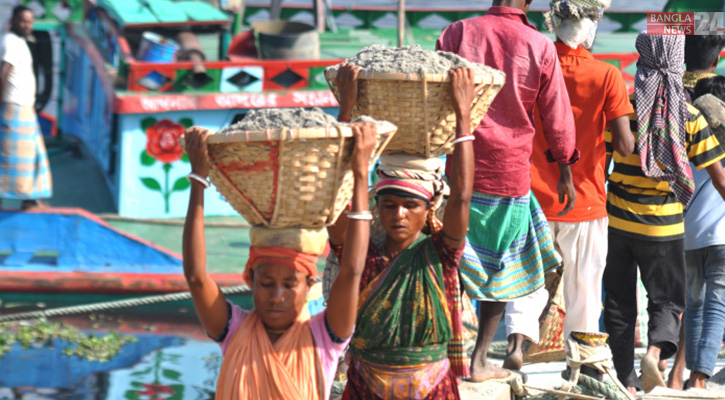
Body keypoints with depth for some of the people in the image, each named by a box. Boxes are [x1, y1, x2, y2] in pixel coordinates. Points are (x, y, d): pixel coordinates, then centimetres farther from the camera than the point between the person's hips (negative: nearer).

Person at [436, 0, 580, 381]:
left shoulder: (457, 33, -4)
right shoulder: (540, 46, -5)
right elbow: (557, 118, 3)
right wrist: (565, 174, 15)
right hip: (511, 173, 0)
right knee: (500, 267, 13)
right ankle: (480, 360, 16)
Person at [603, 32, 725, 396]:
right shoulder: (690, 116, -5)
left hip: (619, 219, 0)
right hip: (665, 225, 0)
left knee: (619, 301, 11)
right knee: (666, 300, 11)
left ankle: (626, 381, 9)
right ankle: (656, 350, -19)